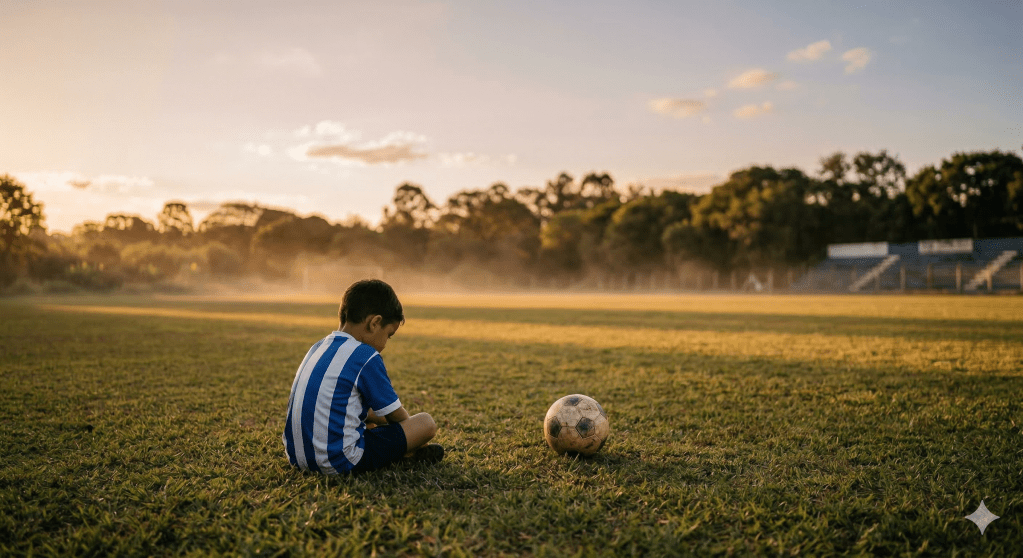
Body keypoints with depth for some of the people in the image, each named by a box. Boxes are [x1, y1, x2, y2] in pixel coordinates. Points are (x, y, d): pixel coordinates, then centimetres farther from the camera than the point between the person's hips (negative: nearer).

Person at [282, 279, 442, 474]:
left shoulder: (318, 348, 12)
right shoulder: (366, 357, -12)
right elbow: (396, 416, -1)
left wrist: (376, 417, 27)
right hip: (341, 462, -9)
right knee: (427, 423, -5)